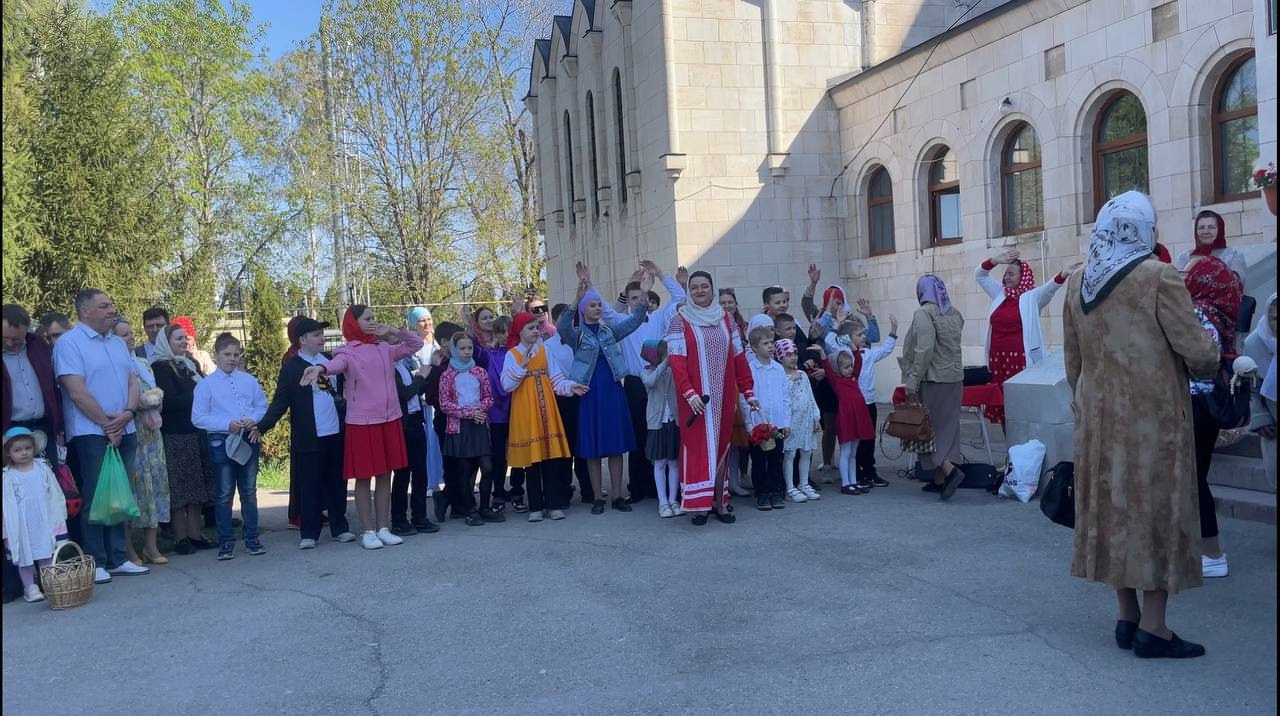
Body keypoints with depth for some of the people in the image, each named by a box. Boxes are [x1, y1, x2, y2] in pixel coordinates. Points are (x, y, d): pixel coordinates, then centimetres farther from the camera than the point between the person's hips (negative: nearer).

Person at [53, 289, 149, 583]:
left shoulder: (118, 344, 15)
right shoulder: (69, 343, -7)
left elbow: (133, 382, 10)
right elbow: (77, 392, -14)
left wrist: (127, 414, -8)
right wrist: (106, 424, -11)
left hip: (124, 431, 7)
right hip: (90, 433, -7)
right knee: (94, 498, -3)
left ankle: (118, 558, 16)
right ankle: (95, 563, 3)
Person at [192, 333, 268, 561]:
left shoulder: (249, 380, 6)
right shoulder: (206, 384, -3)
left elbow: (262, 405, 10)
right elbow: (198, 417, -7)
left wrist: (254, 420, -10)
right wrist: (227, 424, -17)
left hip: (248, 439, 3)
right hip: (221, 442, -3)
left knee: (249, 491, 10)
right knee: (224, 494, 3)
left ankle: (251, 538, 20)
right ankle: (226, 542, 12)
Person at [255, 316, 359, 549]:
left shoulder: (331, 360, 8)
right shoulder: (292, 367, -4)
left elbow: (343, 390, 16)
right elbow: (280, 401, -8)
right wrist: (262, 426, -19)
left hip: (336, 434, 4)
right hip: (309, 438, -4)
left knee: (337, 483, 11)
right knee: (309, 486, 3)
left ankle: (340, 527, 21)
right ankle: (309, 533, 11)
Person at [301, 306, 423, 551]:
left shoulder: (385, 349, 10)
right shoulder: (348, 352, -6)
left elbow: (416, 344, 15)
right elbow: (336, 363, -27)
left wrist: (394, 332, -1)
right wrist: (321, 368, -50)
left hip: (389, 420, 5)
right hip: (362, 422, -5)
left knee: (385, 475, 10)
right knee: (363, 478, 3)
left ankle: (383, 529, 19)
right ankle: (368, 532, 11)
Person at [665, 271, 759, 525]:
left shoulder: (726, 319, 10)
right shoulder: (680, 321, -2)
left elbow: (738, 357, 10)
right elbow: (676, 361, -10)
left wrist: (748, 391, 5)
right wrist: (689, 393, -21)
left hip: (724, 397, 4)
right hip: (695, 398, -4)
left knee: (721, 445, 7)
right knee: (697, 446, -2)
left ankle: (719, 502, 14)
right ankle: (699, 504, 4)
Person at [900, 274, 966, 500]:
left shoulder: (924, 313, -13)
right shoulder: (955, 313, 9)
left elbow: (924, 349, -20)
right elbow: (952, 344, 11)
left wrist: (912, 381, -18)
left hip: (932, 379, -7)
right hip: (955, 378, 7)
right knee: (947, 427, 11)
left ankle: (950, 471, -11)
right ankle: (939, 479, 15)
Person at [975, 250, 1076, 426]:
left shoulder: (1032, 297, -1)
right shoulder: (1000, 294, 15)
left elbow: (1050, 288, -19)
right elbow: (980, 274, 17)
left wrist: (1063, 274, -39)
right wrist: (996, 260, -1)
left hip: (1021, 359, -5)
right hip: (997, 358, 6)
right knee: (1001, 401, 7)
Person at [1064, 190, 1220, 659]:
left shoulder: (1078, 282, 5)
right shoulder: (1158, 277, -12)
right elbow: (1198, 354, -13)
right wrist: (1210, 347, 9)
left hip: (1099, 418, 5)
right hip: (1153, 417, -5)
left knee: (1113, 506, 11)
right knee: (1157, 510, 3)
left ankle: (1127, 619, 19)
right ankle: (1152, 628, 6)